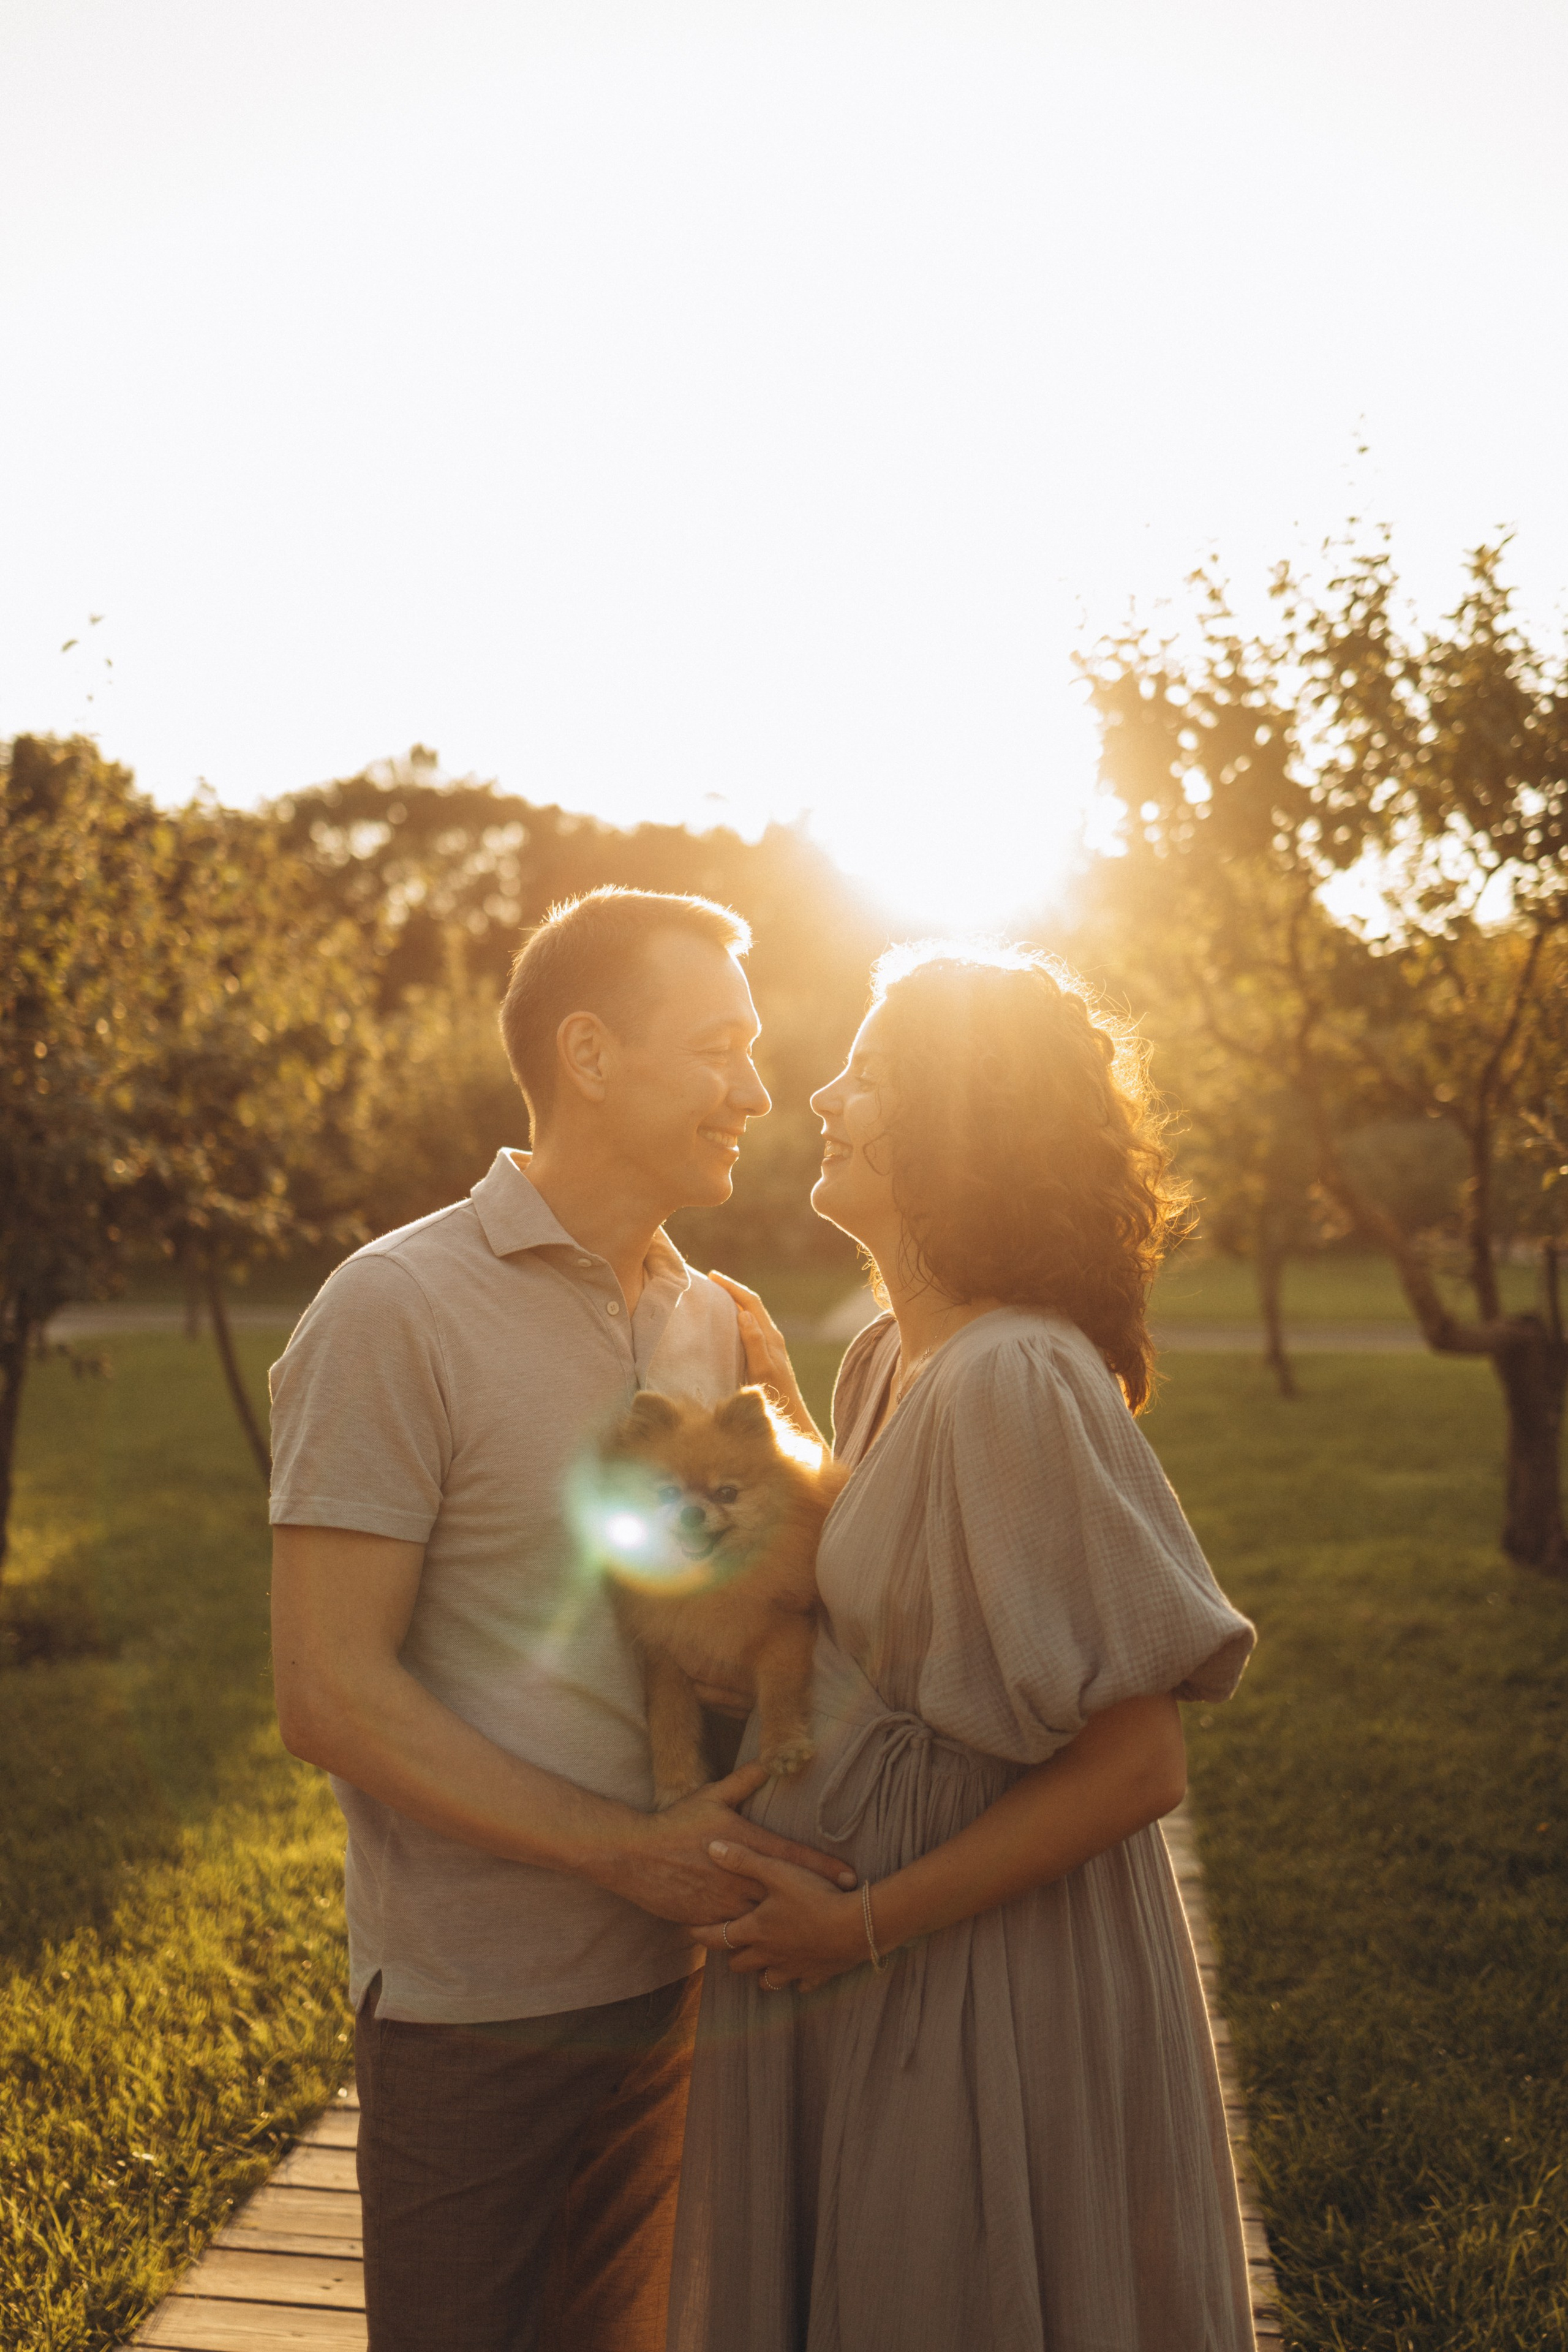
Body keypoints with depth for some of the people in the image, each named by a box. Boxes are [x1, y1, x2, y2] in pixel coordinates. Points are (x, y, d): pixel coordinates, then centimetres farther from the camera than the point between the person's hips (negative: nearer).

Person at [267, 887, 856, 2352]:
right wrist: (630, 1852, -22)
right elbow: (330, 1696, -17)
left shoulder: (713, 1322, 6)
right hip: (476, 2008, -6)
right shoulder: (396, 1313, -14)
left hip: (670, 1967, 6)